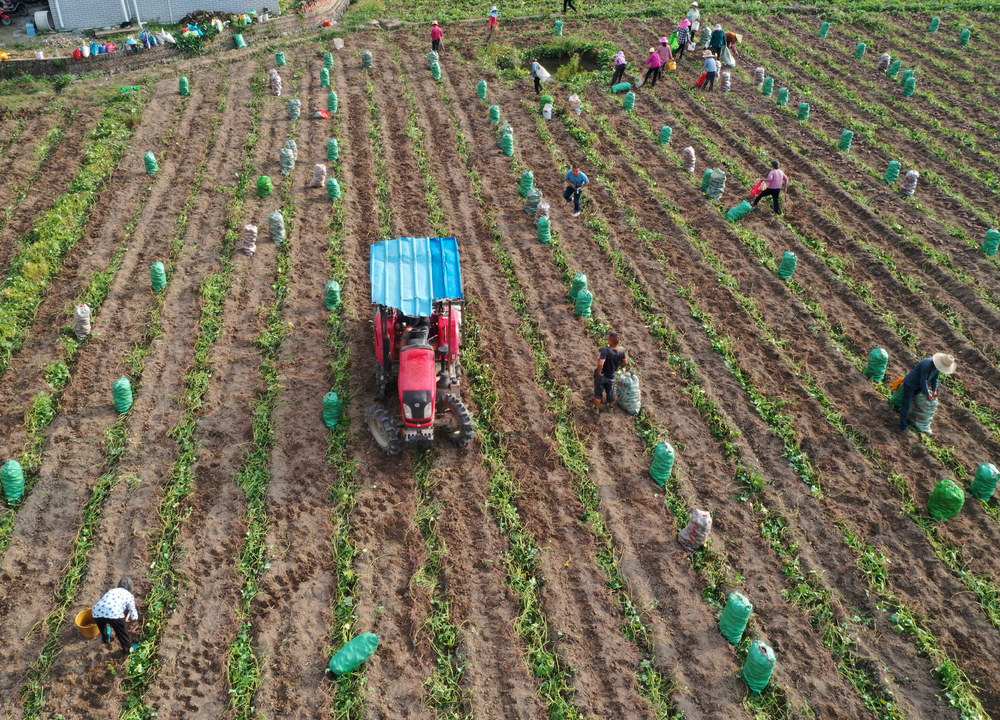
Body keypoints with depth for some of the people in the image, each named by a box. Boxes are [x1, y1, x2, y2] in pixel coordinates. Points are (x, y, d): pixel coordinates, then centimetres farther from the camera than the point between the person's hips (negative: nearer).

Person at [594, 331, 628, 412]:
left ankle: (596, 409, 38)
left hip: (601, 376, -4)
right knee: (610, 393, 26)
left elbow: (600, 364, -45)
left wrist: (599, 371, -26)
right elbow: (625, 362, -1)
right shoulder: (621, 352, -20)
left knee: (598, 392, 19)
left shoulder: (605, 350, -36)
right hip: (611, 377, 4)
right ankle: (611, 407, 48)